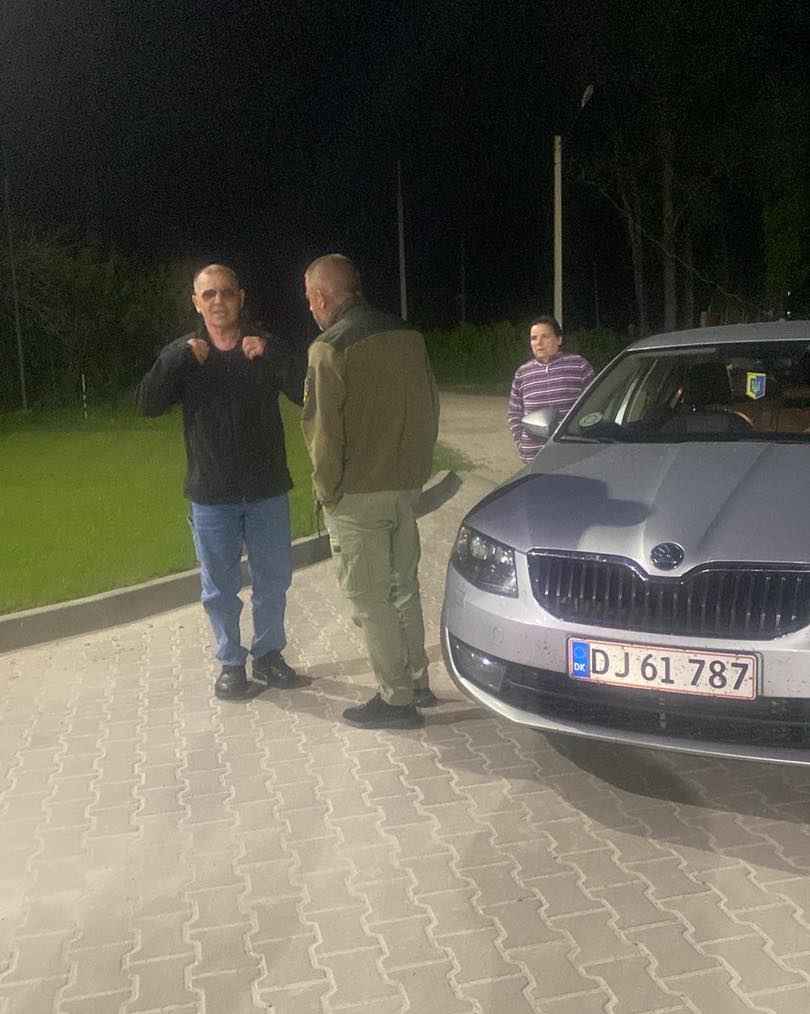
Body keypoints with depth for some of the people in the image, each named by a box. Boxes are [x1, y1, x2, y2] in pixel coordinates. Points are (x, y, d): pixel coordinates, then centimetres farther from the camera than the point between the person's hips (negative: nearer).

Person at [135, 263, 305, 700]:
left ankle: (268, 652, 31)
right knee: (219, 587, 9)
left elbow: (305, 393, -13)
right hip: (211, 495, 0)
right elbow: (148, 404, -11)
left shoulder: (266, 348, -1)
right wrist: (182, 357, -22)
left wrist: (270, 355, -27)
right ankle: (231, 662, 26)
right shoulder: (181, 354, 2)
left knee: (272, 581, 12)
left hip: (266, 491, 0)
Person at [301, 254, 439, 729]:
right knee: (404, 587, 19)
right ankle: (417, 682, 29)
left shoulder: (329, 349, -15)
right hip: (407, 488, 7)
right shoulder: (410, 337, 6)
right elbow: (430, 408, 11)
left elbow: (324, 431, -16)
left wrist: (326, 490, -4)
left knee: (371, 599, 4)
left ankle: (396, 698, 11)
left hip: (357, 495, -7)